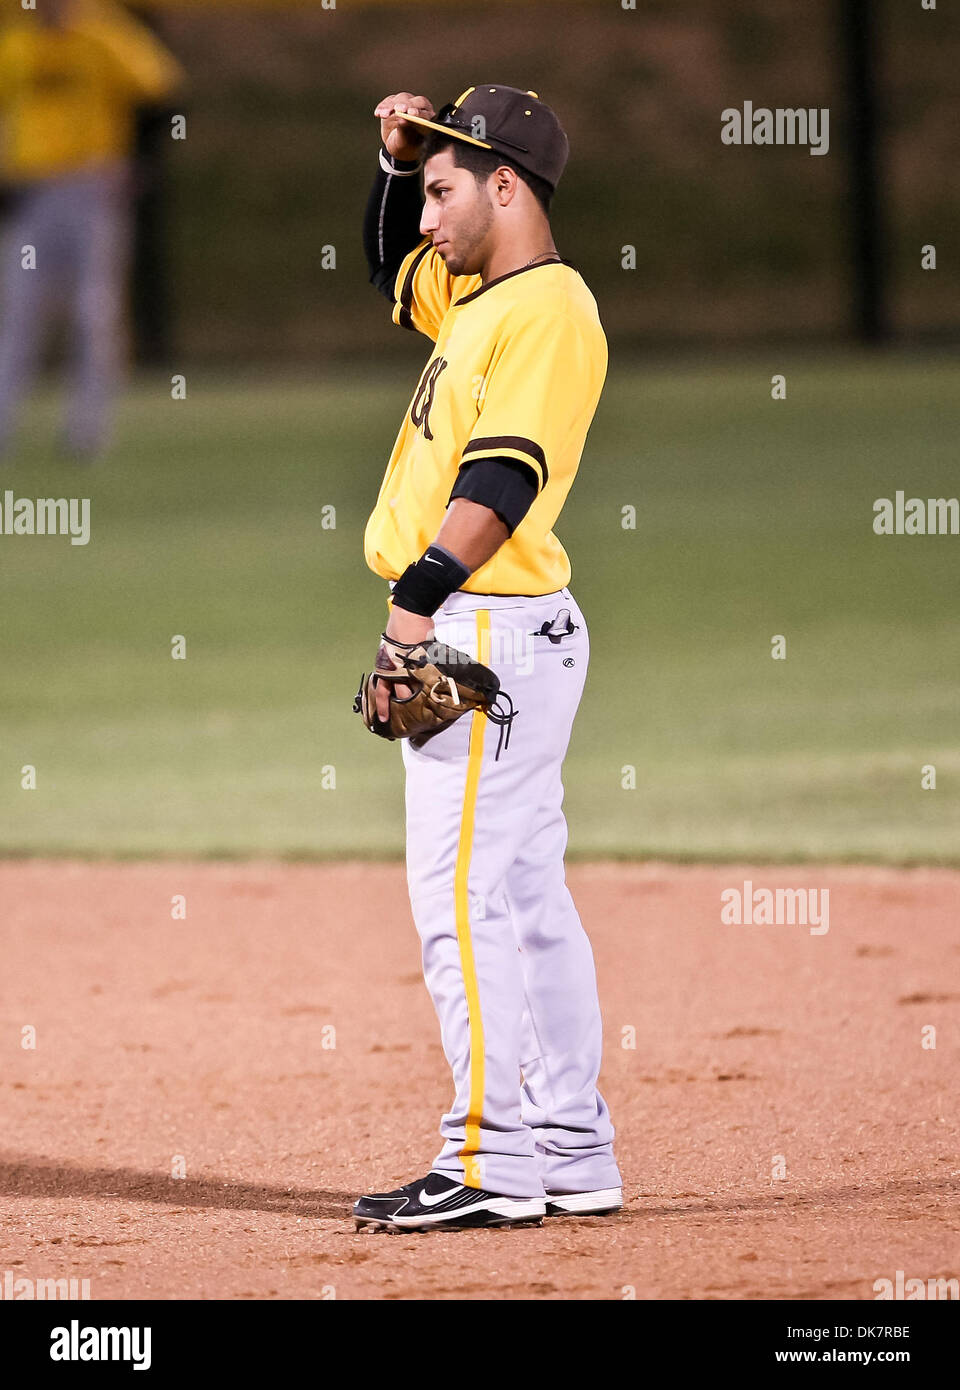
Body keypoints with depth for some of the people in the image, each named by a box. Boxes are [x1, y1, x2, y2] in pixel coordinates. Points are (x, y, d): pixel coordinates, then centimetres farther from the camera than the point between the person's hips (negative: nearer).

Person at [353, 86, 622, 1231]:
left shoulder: (547, 306, -13)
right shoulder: (476, 298, 16)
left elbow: (506, 474, -24)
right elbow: (393, 260, 38)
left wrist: (420, 599, -32)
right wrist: (400, 161, 19)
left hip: (490, 627, -10)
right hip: (490, 634, 10)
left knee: (461, 893, -12)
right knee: (525, 897, 11)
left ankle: (492, 1159, -13)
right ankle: (571, 1155, 15)